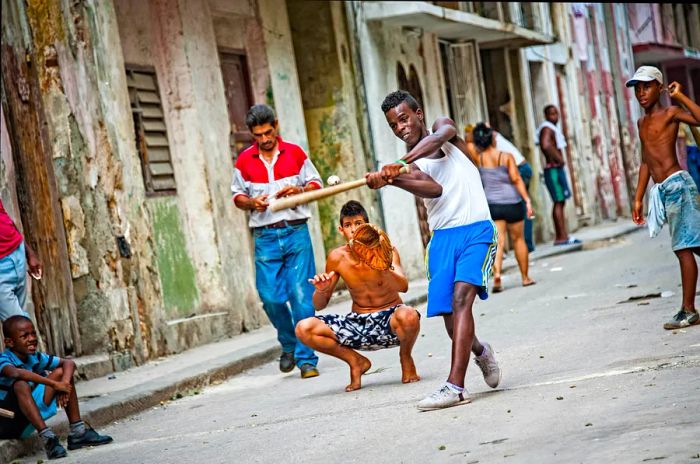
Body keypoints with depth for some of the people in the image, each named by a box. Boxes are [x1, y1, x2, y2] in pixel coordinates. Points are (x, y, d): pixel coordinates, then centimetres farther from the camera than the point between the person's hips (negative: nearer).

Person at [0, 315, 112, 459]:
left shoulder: (35, 358, 0)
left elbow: (69, 363, 2)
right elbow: (16, 373, -44)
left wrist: (64, 384, -20)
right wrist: (54, 384, -41)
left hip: (25, 422, 7)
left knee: (61, 372, 3)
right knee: (21, 385, -34)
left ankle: (77, 432, 0)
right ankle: (47, 437, -35)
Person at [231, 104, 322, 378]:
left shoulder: (295, 153, 6)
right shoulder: (244, 160, 8)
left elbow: (316, 184, 11)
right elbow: (237, 195, 14)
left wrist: (299, 191, -10)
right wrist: (252, 202, -7)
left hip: (296, 232, -1)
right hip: (265, 237, 1)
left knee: (302, 296, -7)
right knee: (270, 296, -5)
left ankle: (306, 359, -1)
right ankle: (289, 344, 22)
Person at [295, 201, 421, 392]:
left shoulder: (385, 251, -10)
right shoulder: (338, 257, -4)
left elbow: (403, 286, -27)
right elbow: (319, 306, 3)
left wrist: (382, 269, -47)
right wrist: (321, 291, -20)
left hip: (389, 320, -3)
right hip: (358, 324, 3)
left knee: (408, 315, -39)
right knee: (304, 329, -17)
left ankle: (406, 358, -2)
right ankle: (356, 361, 5)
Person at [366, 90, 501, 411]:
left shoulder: (443, 126, 10)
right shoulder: (409, 165, 10)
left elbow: (440, 136, -18)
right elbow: (434, 188, -14)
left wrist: (403, 162, -32)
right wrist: (390, 179, -34)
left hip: (476, 230, -4)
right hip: (443, 237, 4)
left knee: (461, 298, -21)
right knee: (449, 313, 3)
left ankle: (455, 386, -28)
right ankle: (480, 352, 37)